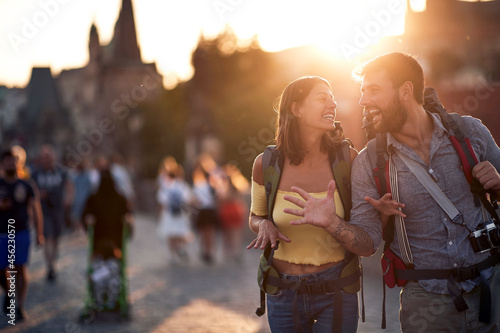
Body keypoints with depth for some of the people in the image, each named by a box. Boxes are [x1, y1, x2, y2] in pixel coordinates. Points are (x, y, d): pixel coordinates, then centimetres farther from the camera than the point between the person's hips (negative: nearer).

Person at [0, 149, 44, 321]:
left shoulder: (25, 187, 4)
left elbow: (34, 211, 5)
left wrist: (39, 233, -1)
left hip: (21, 233, 0)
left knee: (21, 269, -5)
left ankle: (20, 307, 2)